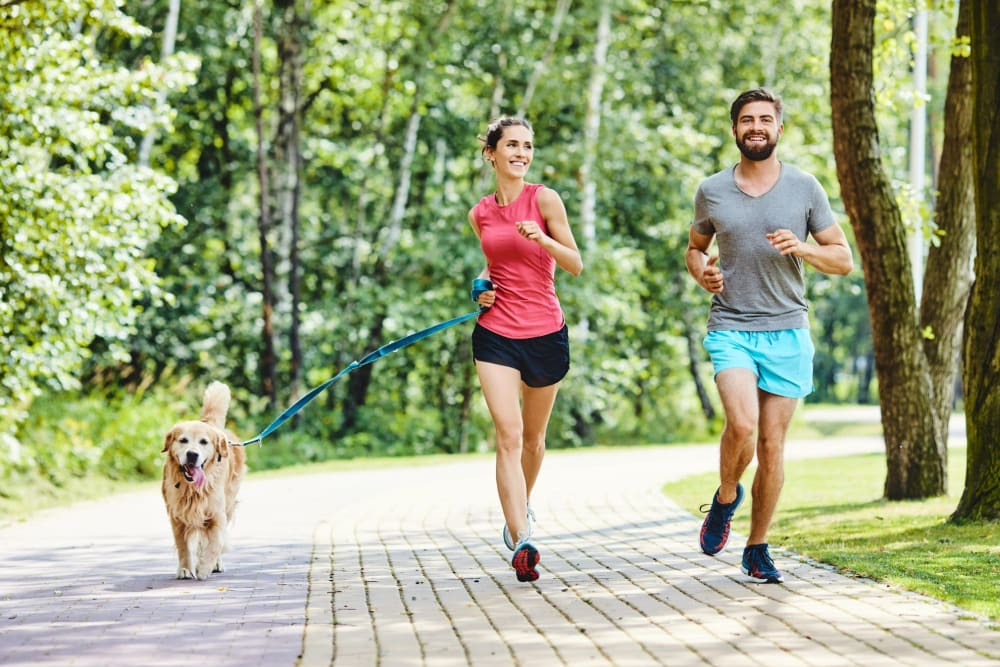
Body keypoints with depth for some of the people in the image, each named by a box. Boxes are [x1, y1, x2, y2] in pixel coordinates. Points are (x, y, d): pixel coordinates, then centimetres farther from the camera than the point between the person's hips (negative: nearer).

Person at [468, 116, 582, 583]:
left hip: (545, 333, -1)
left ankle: (522, 507, 44)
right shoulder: (480, 214, 7)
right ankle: (521, 543, -22)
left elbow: (576, 265, -5)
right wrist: (482, 285, 4)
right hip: (496, 334, 1)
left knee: (533, 437, 15)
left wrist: (541, 238, -21)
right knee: (508, 435, -14)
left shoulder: (544, 199, -4)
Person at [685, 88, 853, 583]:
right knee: (742, 424, -23)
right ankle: (726, 497, 7)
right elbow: (695, 247, 21)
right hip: (730, 328, -1)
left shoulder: (805, 188, 3)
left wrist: (803, 248, -14)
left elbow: (843, 259, 6)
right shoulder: (711, 191, 5)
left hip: (787, 332, 1)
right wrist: (702, 272, -2)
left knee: (772, 443, 2)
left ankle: (757, 549, 16)